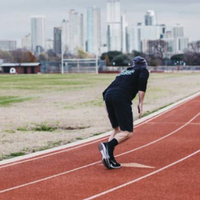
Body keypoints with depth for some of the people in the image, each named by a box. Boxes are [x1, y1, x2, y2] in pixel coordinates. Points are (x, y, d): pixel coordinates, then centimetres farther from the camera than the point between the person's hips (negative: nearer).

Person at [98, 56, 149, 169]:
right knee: (128, 133, -5)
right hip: (121, 98, -6)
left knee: (117, 129, 17)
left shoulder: (124, 72, 36)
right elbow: (142, 81, -3)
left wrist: (109, 110, 29)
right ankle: (108, 145, -31)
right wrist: (141, 103, -5)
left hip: (108, 96, 6)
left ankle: (110, 159, 0)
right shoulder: (143, 71, 22)